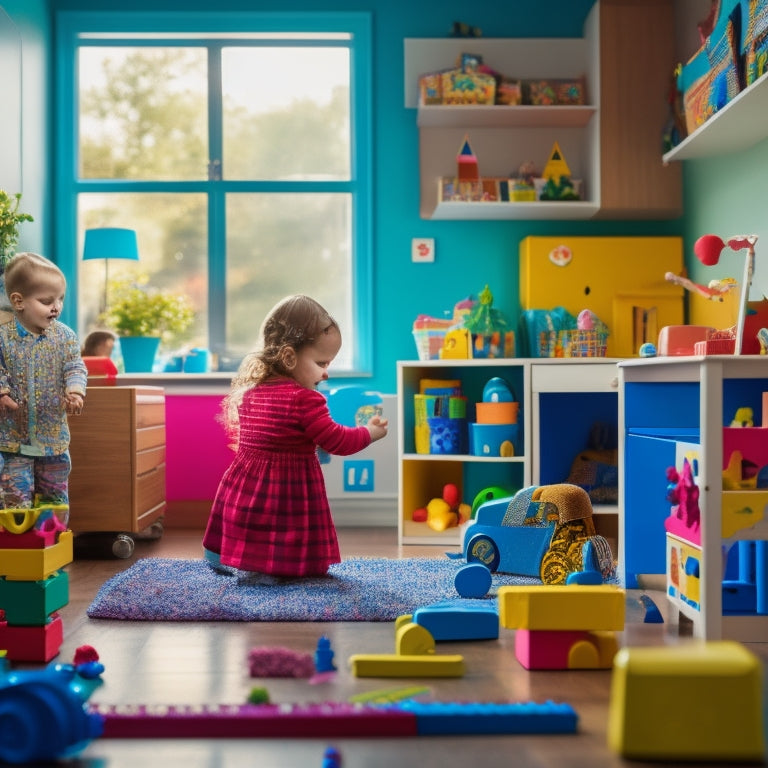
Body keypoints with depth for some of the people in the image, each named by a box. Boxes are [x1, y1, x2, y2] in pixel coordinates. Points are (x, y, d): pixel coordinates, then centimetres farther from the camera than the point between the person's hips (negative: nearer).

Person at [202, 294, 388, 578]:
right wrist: (369, 432, 3)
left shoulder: (249, 391, 8)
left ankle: (219, 555, -8)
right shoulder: (305, 399, -16)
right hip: (291, 497, -7)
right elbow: (336, 441, -13)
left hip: (244, 492, 7)